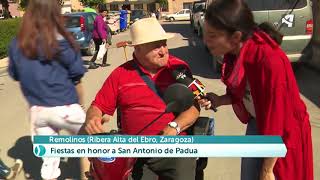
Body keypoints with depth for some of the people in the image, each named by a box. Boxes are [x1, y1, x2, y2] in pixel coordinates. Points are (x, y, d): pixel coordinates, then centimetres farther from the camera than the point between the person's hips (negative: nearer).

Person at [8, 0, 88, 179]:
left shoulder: (17, 44, 0)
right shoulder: (63, 43, -12)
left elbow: (16, 75, 10)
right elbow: (76, 80, -7)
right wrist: (81, 104, 7)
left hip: (36, 109, 4)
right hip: (64, 107, -4)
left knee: (49, 154, 16)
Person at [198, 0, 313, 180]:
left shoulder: (270, 61, -33)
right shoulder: (235, 52, -11)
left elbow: (275, 120, -25)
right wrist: (219, 100, -14)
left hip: (284, 133, -6)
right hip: (256, 124, 7)